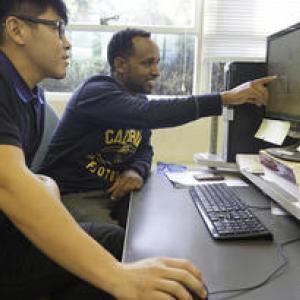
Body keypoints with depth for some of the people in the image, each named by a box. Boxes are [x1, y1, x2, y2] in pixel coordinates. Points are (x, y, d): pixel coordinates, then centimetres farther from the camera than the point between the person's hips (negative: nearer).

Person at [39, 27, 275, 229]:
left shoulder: (138, 98, 9)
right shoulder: (97, 91, -18)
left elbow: (144, 149, 14)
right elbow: (150, 114, -34)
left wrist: (137, 170, -12)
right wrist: (226, 98, -35)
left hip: (115, 191, 7)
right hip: (73, 195, -7)